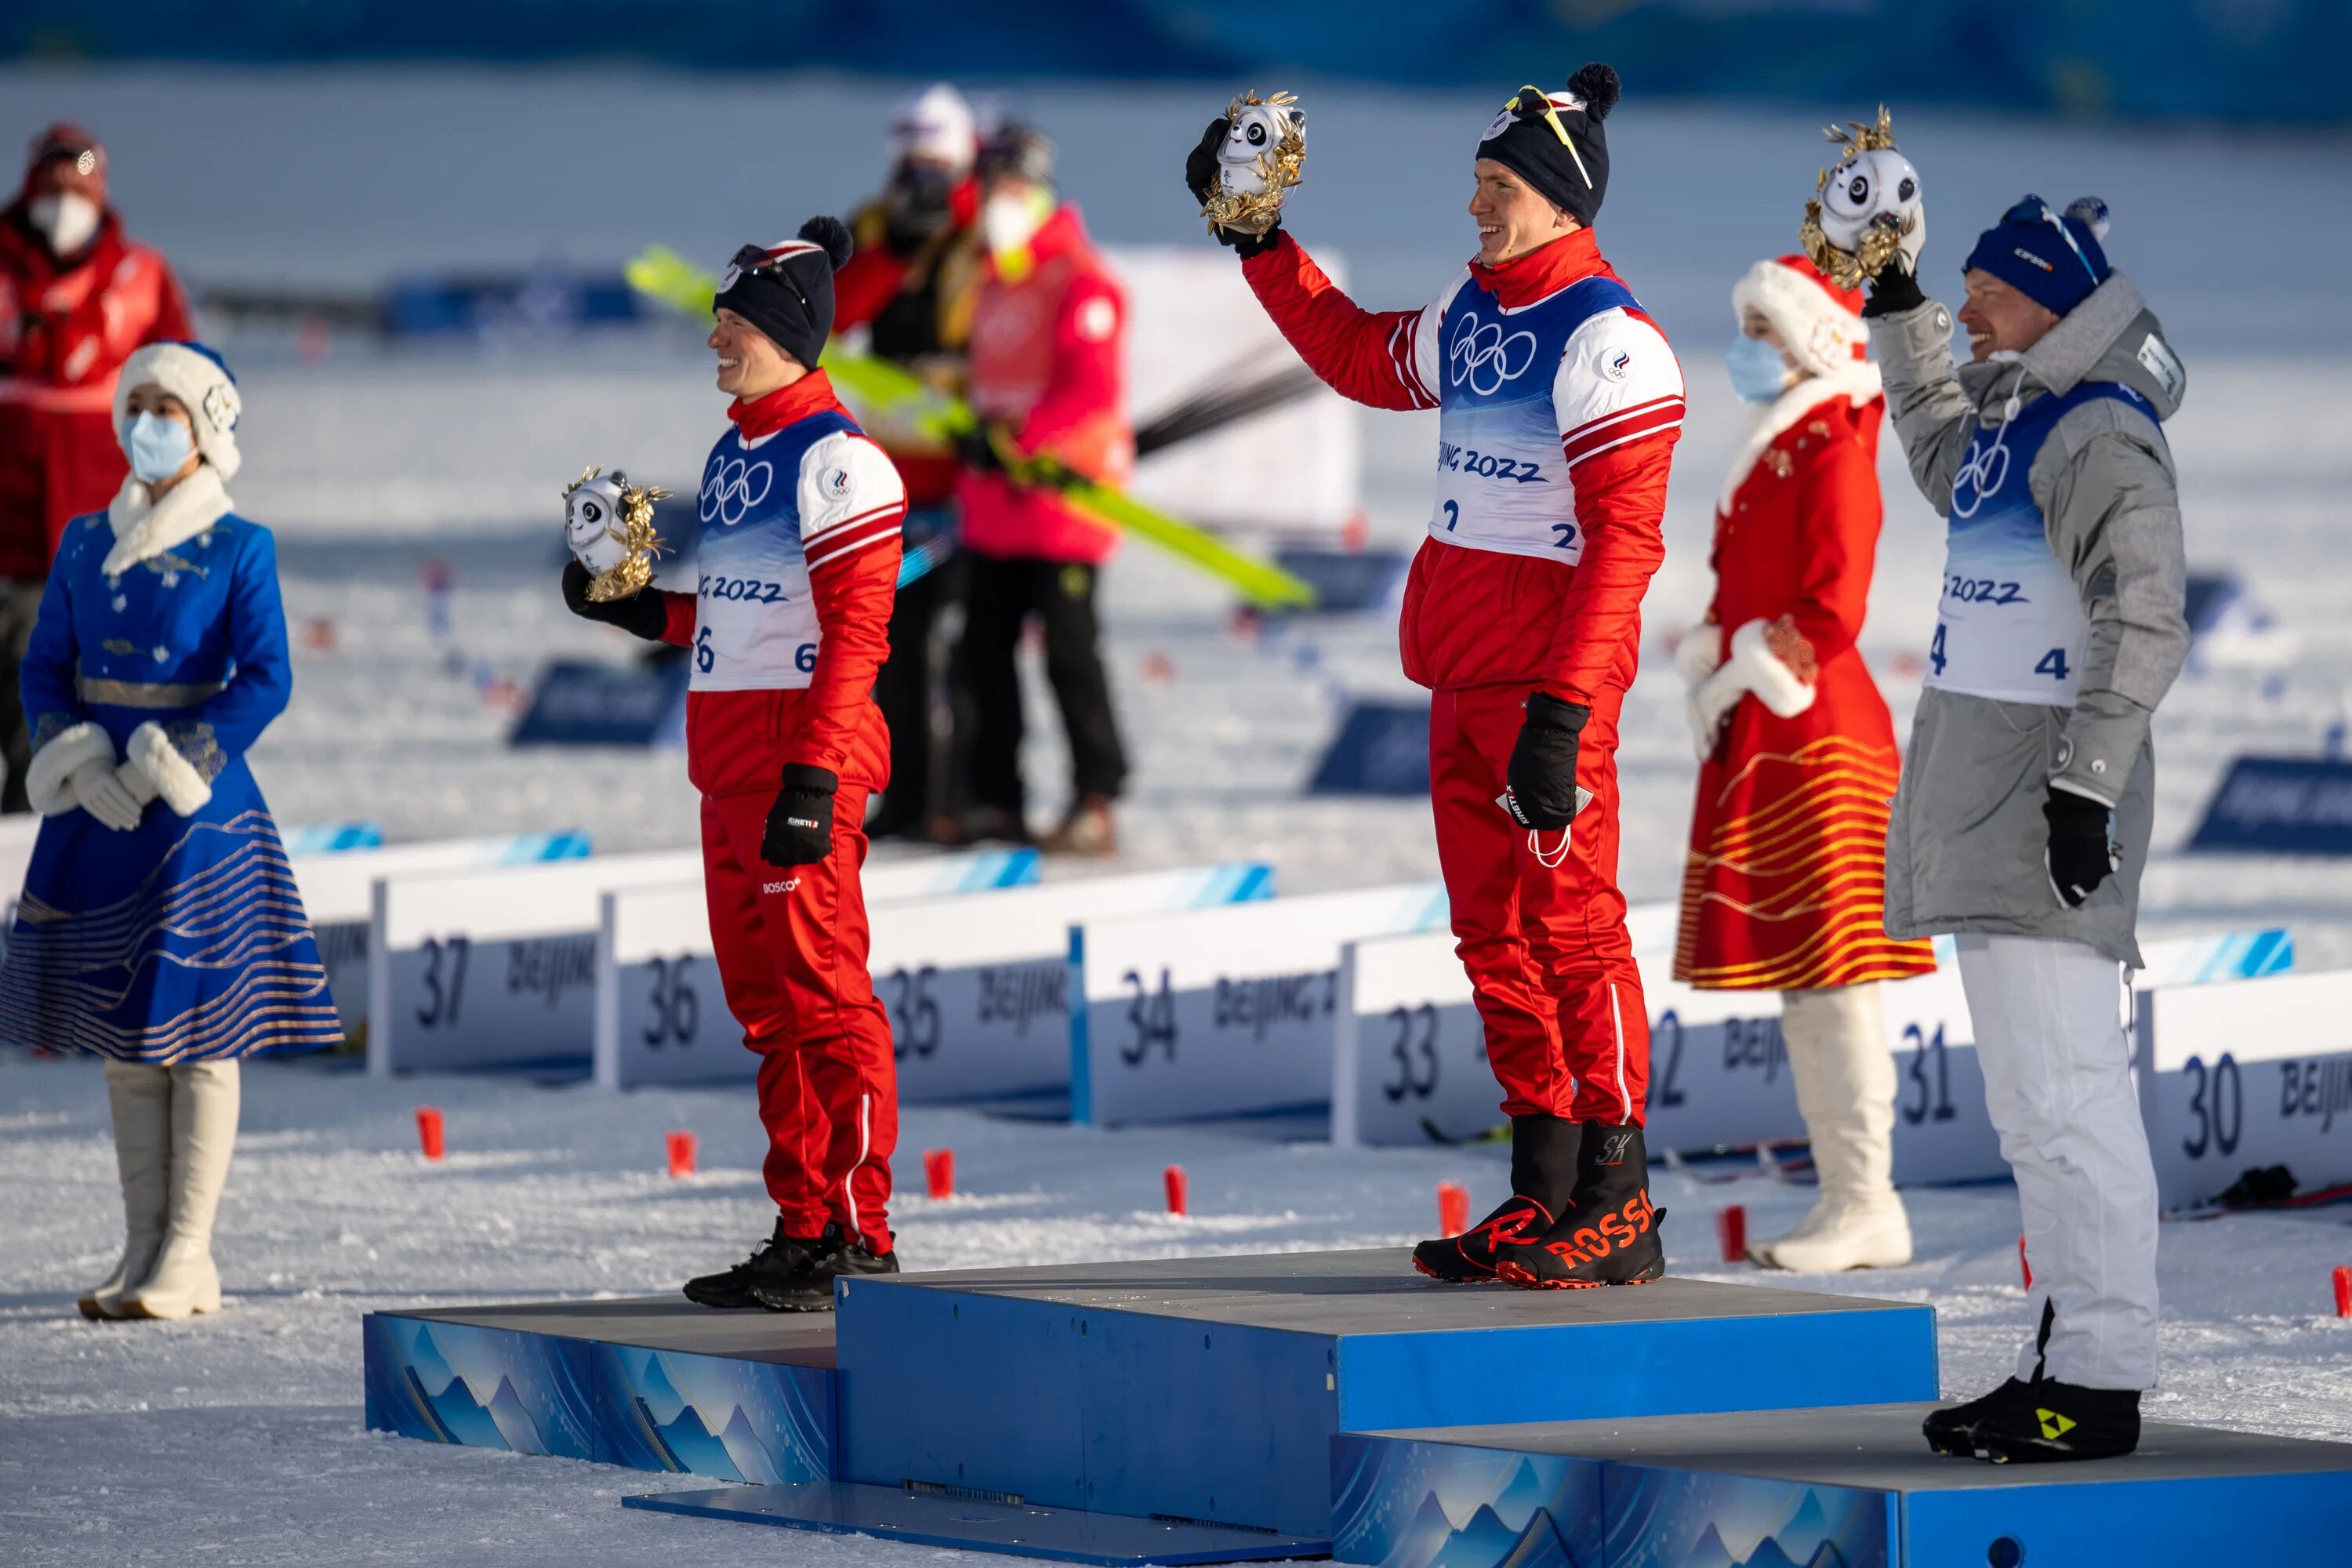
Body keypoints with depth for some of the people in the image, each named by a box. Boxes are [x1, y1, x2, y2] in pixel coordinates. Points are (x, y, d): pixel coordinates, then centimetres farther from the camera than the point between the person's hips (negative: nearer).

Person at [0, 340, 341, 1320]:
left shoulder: (238, 549, -2)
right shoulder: (85, 544, 10)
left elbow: (266, 681, -9)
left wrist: (172, 767, -16)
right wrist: (79, 764, -8)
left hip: (197, 805, -5)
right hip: (98, 804, 5)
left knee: (196, 1026, -5)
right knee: (120, 1026, 6)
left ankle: (189, 1259, -4)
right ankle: (145, 1250, 11)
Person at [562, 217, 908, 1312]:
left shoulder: (834, 461, -13)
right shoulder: (732, 457, 17)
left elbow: (854, 628, -18)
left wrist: (813, 774, -23)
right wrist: (635, 608, 11)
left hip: (803, 761, -10)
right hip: (730, 768, 10)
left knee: (822, 995, -8)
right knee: (763, 1003, 12)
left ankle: (860, 1241, -5)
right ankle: (804, 1230, 18)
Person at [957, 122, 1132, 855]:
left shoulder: (1081, 282, -12)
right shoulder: (992, 279, 16)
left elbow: (1094, 388, -20)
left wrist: (1021, 436, -26)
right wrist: (979, 442, 17)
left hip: (1063, 494, -9)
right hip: (995, 501, 9)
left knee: (1069, 649, -7)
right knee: (985, 647, 8)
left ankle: (1096, 804, -3)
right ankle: (999, 801, 15)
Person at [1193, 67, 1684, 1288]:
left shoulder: (1607, 340, -14)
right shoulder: (1472, 311, 13)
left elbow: (1623, 540, -19)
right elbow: (1363, 361, 34)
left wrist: (1561, 709, -24)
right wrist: (1259, 246, 32)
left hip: (1548, 680, -9)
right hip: (1459, 677, 9)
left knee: (1571, 922, -8)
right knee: (1491, 932, 11)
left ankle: (1621, 1208, -4)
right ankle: (1544, 1196, 17)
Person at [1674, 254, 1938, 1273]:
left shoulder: (1832, 452, -11)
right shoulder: (1771, 453, 18)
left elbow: (1832, 609, -18)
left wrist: (1744, 675, -10)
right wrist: (1709, 669, 6)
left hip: (1818, 733, -10)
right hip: (1760, 741, 10)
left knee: (1830, 972, -9)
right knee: (1792, 974, 10)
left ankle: (1866, 1206, -8)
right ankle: (1848, 1199, 14)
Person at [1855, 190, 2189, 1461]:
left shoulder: (2098, 436, -14)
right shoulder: (2017, 419, 17)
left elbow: (2145, 620, -21)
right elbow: (1947, 466, 42)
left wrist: (2085, 786, -25)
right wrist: (1898, 315, 39)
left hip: (2047, 802, -11)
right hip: (1988, 809, 11)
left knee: (2064, 1096, -12)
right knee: (2031, 1106, 13)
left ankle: (2100, 1382, -12)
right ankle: (2065, 1368, 17)